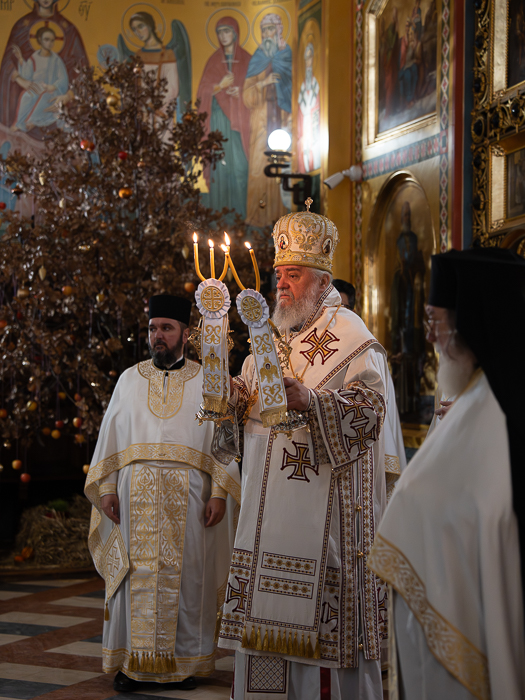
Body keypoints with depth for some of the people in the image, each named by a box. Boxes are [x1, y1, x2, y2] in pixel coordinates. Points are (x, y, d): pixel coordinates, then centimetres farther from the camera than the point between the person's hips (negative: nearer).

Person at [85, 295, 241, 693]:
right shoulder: (130, 379, 14)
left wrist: (219, 492, -8)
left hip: (187, 496, -1)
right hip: (135, 493, 1)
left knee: (185, 576, 0)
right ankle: (133, 661, 7)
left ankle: (184, 661, 10)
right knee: (136, 574, 0)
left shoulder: (207, 381, 8)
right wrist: (107, 488, 1)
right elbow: (111, 433, 11)